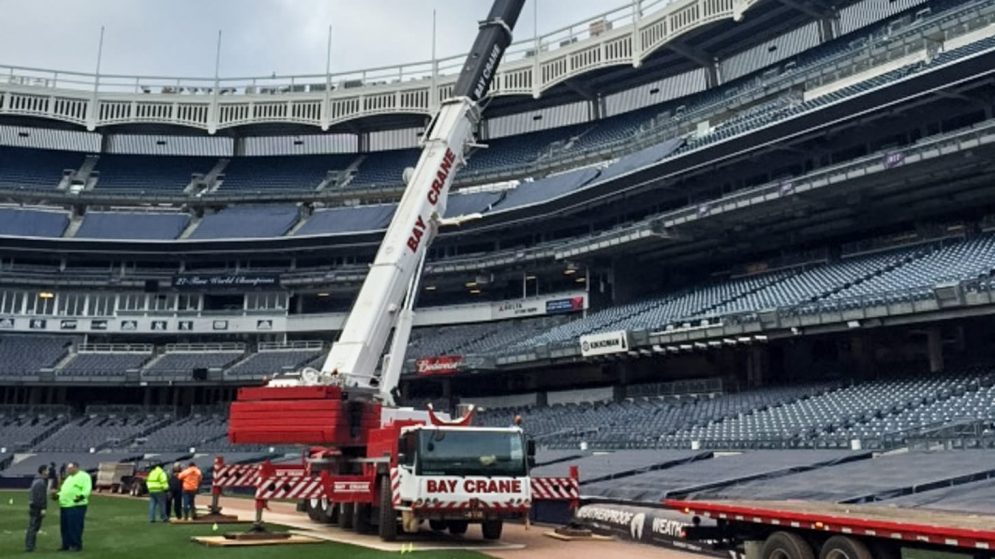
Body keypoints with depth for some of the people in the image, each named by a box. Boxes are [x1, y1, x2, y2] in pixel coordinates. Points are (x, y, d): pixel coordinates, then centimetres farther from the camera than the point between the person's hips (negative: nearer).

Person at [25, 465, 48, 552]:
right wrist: (43, 508, -20)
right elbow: (40, 497, -21)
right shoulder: (40, 482, -16)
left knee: (32, 527, 13)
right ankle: (29, 546, -6)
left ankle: (29, 546, 16)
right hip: (37, 508, -10)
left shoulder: (36, 481, 16)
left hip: (33, 506, 10)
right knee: (34, 527, -7)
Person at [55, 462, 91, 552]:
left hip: (77, 506, -9)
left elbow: (87, 488, -17)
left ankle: (77, 545, -3)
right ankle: (66, 545, 20)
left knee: (75, 526, -9)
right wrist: (58, 495, 18)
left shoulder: (84, 476, -6)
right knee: (65, 527, 11)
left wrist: (82, 496, -33)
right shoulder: (69, 477, 24)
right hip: (65, 506, 9)